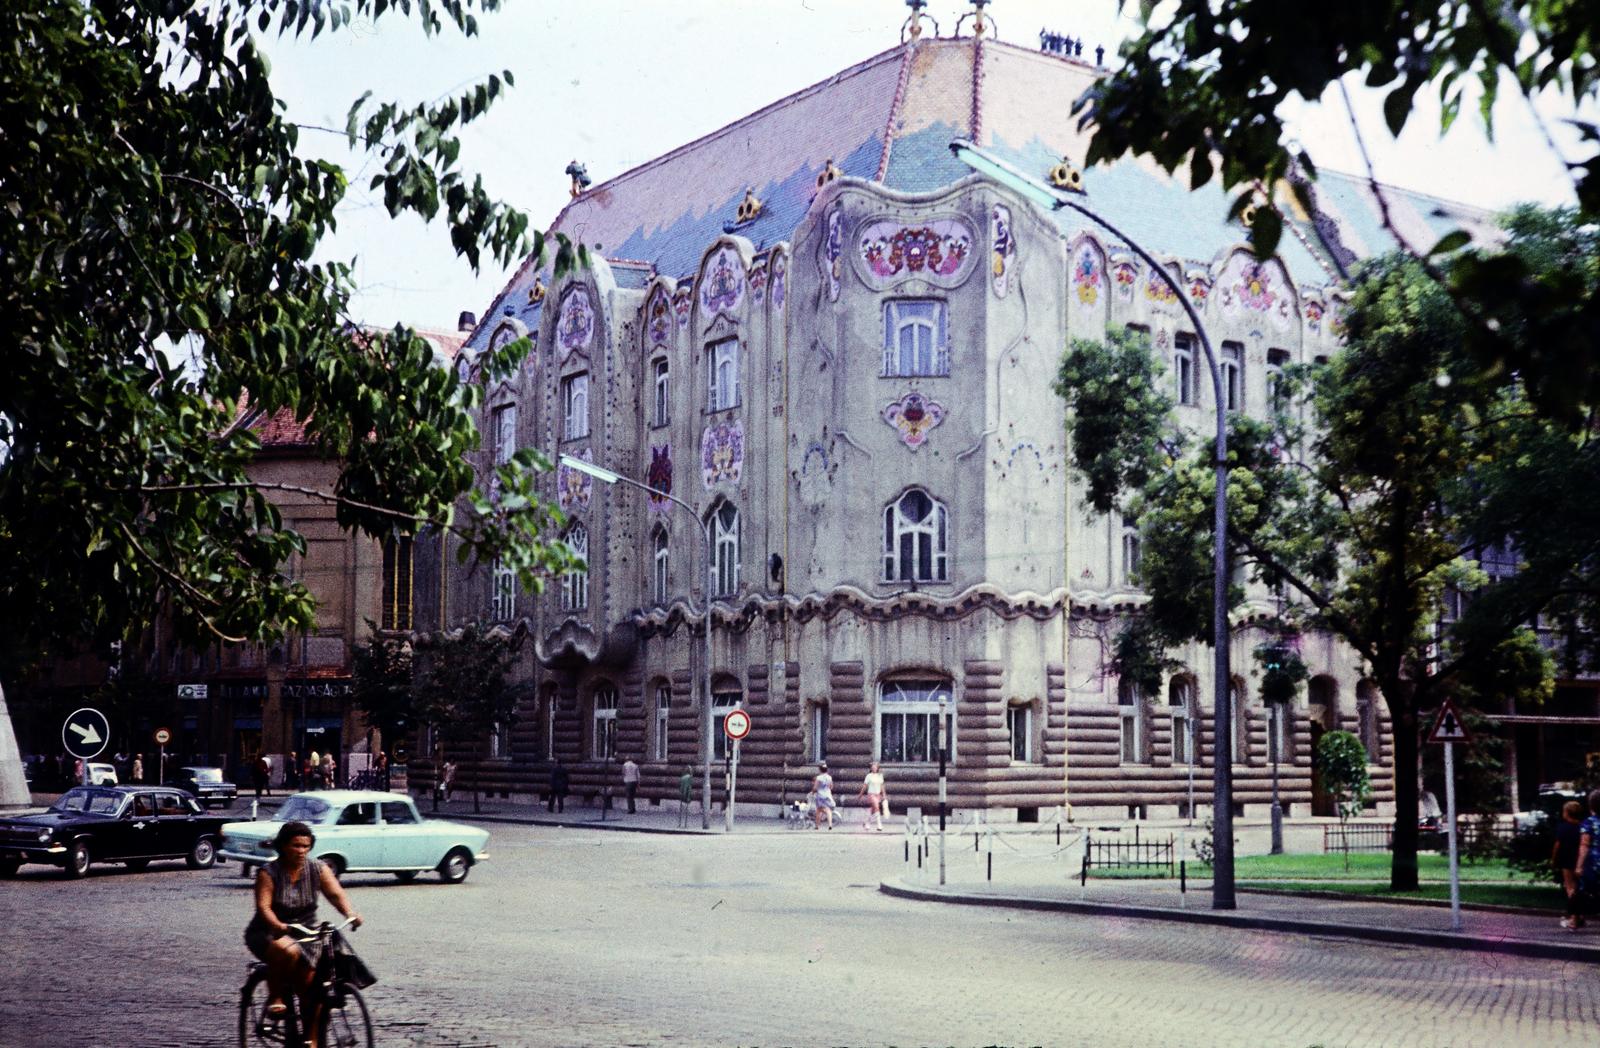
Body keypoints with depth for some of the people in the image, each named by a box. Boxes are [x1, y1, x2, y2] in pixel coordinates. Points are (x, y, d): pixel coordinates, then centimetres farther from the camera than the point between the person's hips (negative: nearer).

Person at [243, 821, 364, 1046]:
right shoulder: (268, 872, -12)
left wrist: (351, 914, -37)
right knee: (288, 951, -36)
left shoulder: (317, 869, -3)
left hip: (304, 933, 4)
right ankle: (275, 998, -13)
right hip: (267, 934, -3)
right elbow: (263, 906, -23)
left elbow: (336, 894, -15)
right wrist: (278, 926, -44)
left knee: (311, 987, -8)